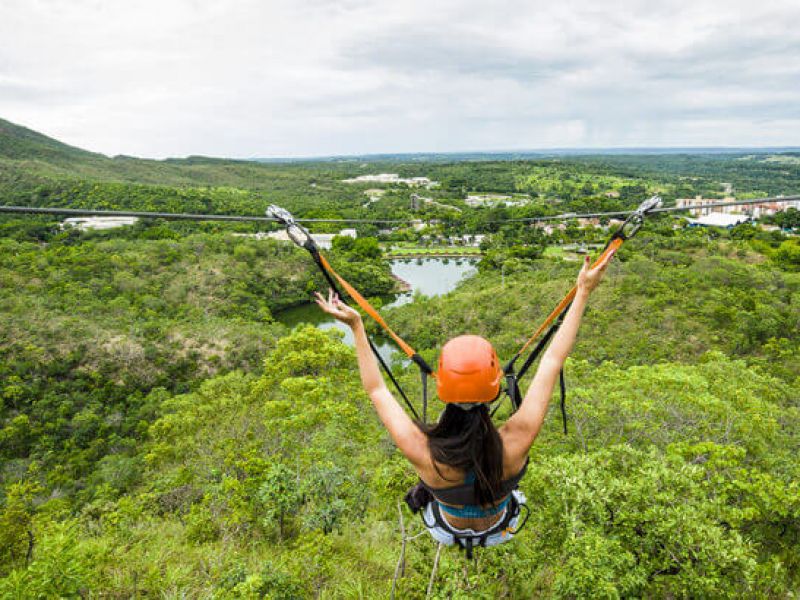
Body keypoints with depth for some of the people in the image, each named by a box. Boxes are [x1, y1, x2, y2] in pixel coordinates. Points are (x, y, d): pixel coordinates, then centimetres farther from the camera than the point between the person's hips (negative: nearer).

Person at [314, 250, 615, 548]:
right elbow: (553, 361, -32)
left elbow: (377, 390, -25)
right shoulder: (514, 443, -41)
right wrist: (583, 293, -23)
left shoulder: (422, 453, -42)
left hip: (447, 530, 0)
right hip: (499, 528, 1)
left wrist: (356, 326, -18)